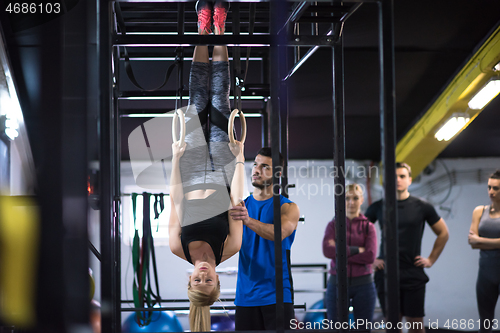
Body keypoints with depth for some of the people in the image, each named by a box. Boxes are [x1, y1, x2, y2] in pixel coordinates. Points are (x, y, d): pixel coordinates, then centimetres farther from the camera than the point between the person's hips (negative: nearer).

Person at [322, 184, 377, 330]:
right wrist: (356, 250, -13)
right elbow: (327, 250, -13)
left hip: (363, 284, 0)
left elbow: (370, 256, -12)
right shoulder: (333, 225, 5)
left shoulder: (368, 227, 4)